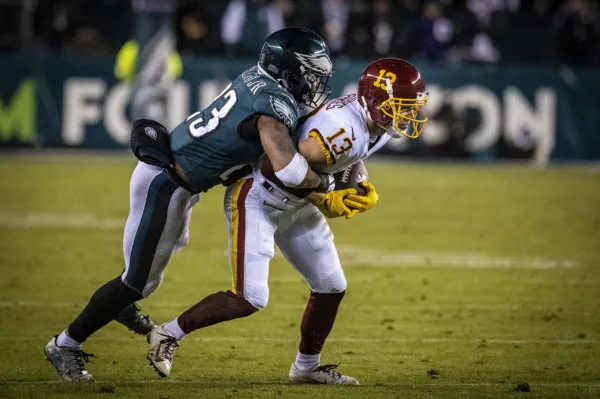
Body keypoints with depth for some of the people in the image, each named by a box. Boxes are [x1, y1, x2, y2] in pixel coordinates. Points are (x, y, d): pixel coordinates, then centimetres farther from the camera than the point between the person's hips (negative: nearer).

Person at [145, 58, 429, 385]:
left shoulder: (377, 123, -5)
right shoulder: (344, 127, -34)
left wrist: (362, 189, 1)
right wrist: (322, 201, -20)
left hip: (294, 206, 9)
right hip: (257, 199, -9)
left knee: (331, 287, 10)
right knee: (250, 298, -13)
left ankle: (307, 366, 28)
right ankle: (169, 333, 4)